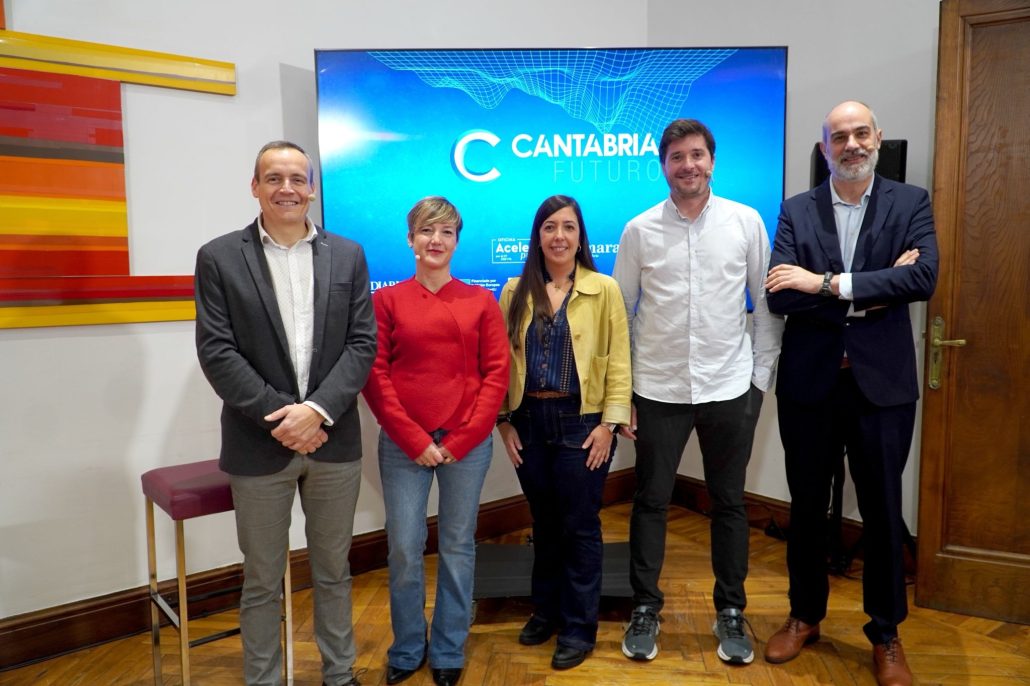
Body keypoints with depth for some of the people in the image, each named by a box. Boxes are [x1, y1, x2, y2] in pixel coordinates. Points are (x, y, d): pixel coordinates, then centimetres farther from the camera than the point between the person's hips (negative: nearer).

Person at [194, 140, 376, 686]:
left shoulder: (348, 256, 5)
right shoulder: (219, 257, -1)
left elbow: (362, 343, -1)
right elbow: (217, 352, -8)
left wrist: (317, 410, -14)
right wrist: (278, 417, -15)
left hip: (334, 440, 2)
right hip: (259, 444, -2)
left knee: (333, 571, 17)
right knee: (262, 580, 12)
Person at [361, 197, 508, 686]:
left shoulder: (481, 301, 3)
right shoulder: (387, 300, 2)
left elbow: (497, 374, 0)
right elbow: (374, 375, -3)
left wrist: (460, 439, -8)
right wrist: (414, 439, -9)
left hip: (467, 441, 1)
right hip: (403, 442, 0)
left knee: (458, 545, 11)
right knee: (404, 549, 5)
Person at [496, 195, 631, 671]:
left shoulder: (604, 289, -3)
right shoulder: (516, 292, 5)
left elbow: (618, 361, -4)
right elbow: (503, 359, 5)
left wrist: (609, 422, -9)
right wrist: (504, 420, 1)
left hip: (580, 421, -3)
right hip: (529, 421, 3)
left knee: (579, 526, 6)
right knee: (543, 522, 16)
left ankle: (579, 628, 22)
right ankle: (546, 610, 34)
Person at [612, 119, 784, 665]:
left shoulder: (746, 221, 0)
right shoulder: (639, 230, -1)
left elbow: (768, 304, 4)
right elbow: (619, 314, 3)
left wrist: (761, 378, 1)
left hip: (729, 388, 1)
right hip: (658, 390, 0)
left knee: (729, 503, 12)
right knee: (651, 502, 9)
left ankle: (731, 613, 30)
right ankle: (645, 609, 27)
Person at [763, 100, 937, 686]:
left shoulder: (911, 203, 2)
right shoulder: (796, 211, 3)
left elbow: (924, 278, -16)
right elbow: (780, 296, -10)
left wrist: (829, 284, -19)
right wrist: (871, 294, -15)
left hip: (882, 384, -1)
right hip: (809, 382, 1)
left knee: (883, 512, 11)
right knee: (807, 507, 14)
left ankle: (887, 636, 30)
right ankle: (805, 616, 34)